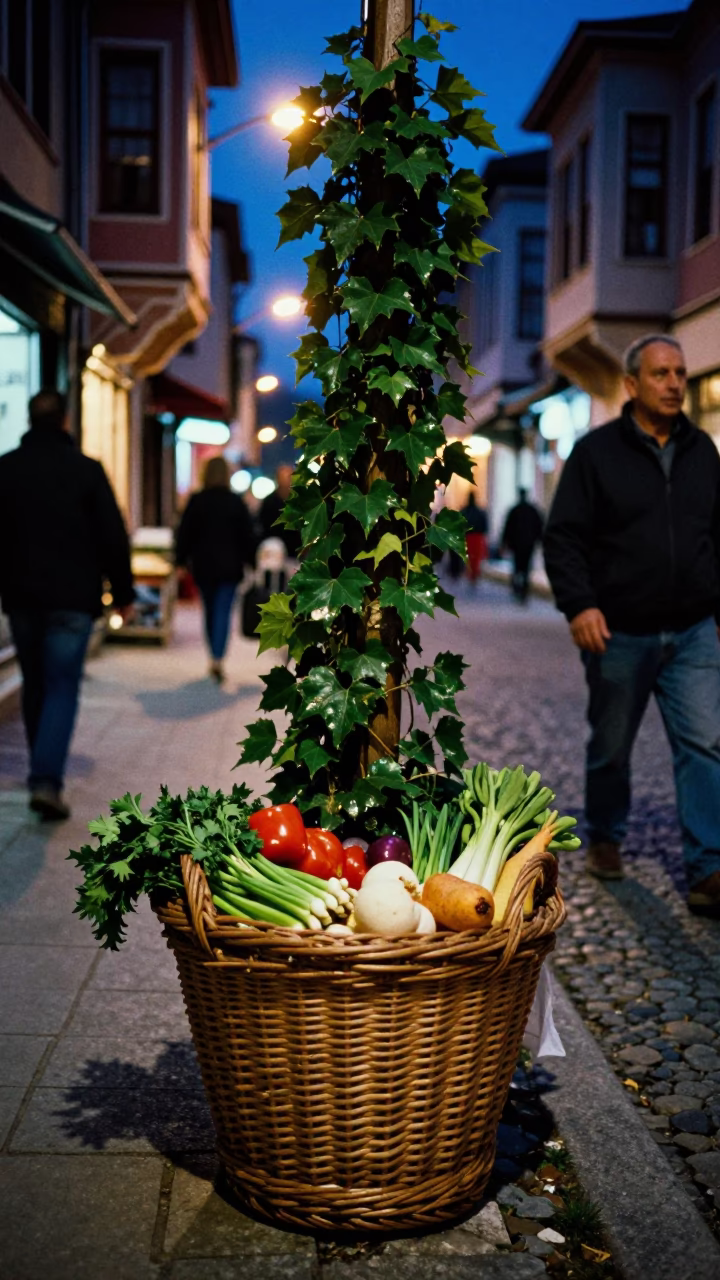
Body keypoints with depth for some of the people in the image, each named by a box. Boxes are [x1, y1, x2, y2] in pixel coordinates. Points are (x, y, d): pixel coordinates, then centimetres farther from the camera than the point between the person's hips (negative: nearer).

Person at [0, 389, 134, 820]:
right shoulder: (87, 470, -6)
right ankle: (47, 780, -17)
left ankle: (44, 772, 27)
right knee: (63, 687, -2)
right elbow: (113, 538, -6)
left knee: (35, 684, 17)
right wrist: (123, 593, 3)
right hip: (73, 598, -3)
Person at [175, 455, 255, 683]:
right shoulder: (236, 502, -2)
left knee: (210, 611, 15)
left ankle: (214, 658, 24)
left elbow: (184, 534, -1)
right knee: (223, 612, -4)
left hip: (203, 565, 1)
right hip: (229, 566, -1)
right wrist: (248, 560, 11)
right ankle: (217, 659, -20)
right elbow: (248, 535, 1)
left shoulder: (196, 501, -3)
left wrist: (181, 561, 5)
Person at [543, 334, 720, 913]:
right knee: (611, 746, 11)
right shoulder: (596, 451, -4)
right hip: (619, 633, -3)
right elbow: (564, 536, -7)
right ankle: (604, 837, 34)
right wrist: (579, 604, -19)